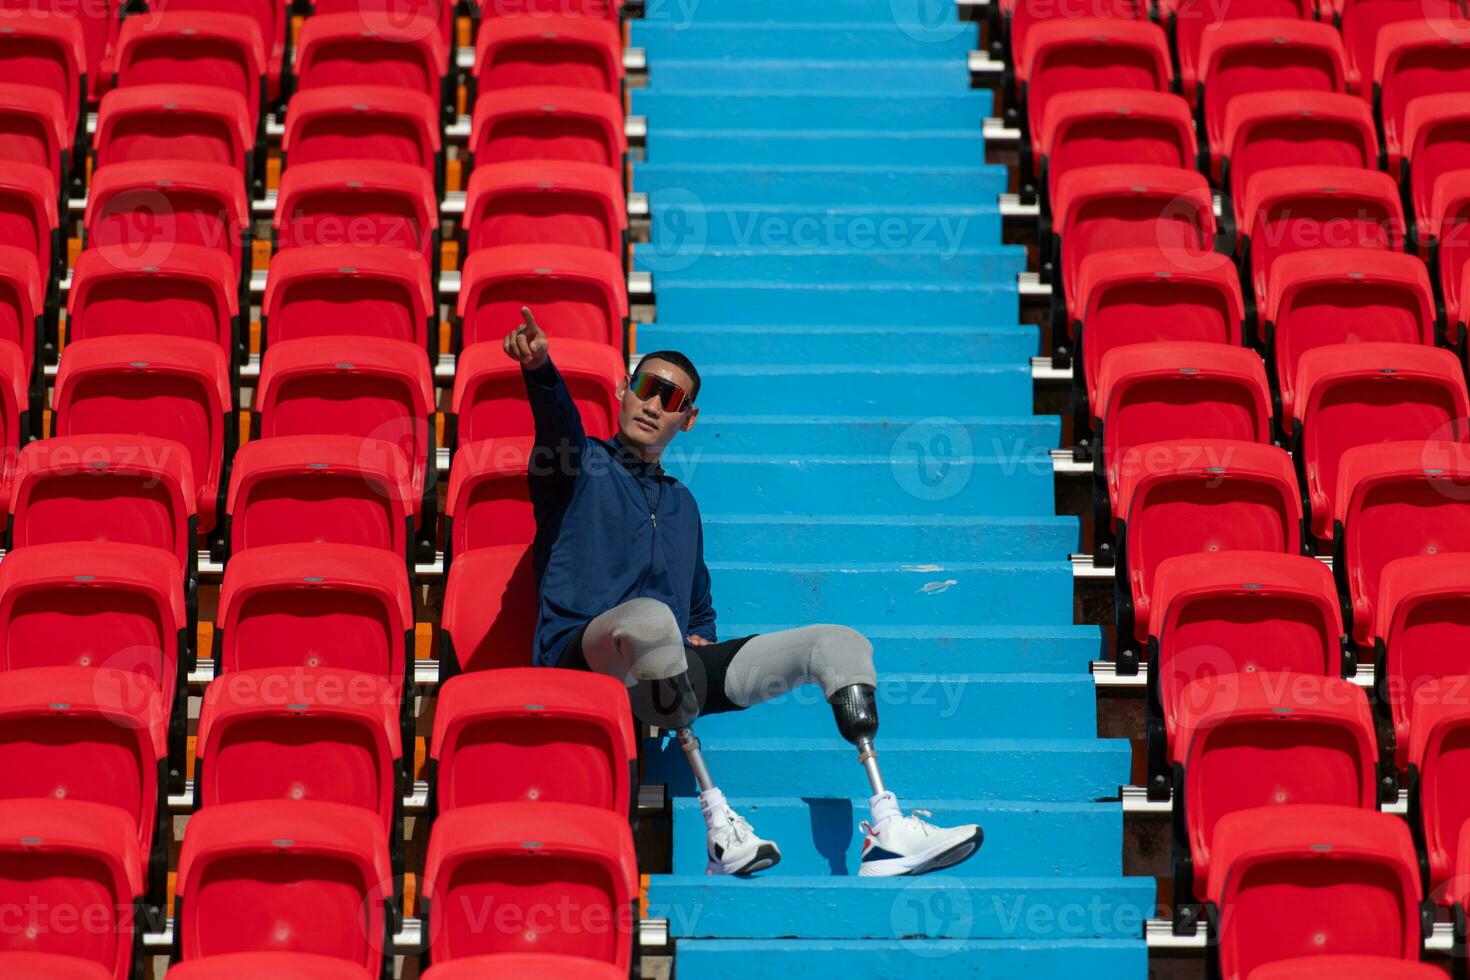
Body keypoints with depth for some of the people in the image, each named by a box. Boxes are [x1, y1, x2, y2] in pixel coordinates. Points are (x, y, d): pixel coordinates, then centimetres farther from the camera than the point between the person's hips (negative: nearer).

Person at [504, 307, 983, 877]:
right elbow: (556, 422, -14)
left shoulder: (682, 504, 30)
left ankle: (888, 830, -17)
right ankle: (718, 827, -40)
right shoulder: (581, 467, 11)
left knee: (840, 643, -3)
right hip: (582, 655, -6)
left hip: (670, 666, 7)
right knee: (649, 616, -42)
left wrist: (701, 639, 12)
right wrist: (539, 368, -37)